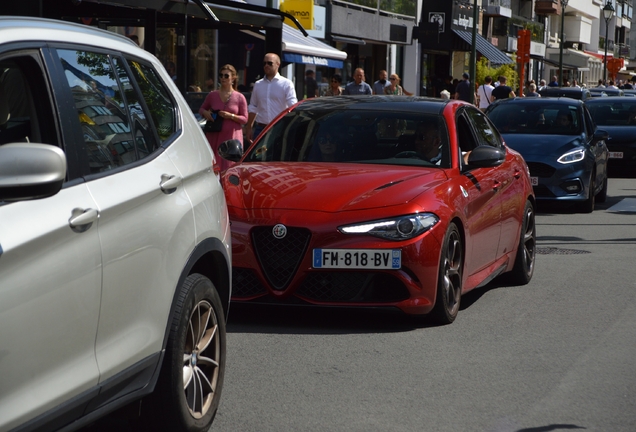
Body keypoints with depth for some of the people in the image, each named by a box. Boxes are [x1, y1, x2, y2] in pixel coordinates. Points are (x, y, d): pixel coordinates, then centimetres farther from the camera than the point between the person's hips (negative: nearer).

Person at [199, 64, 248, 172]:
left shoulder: (239, 97, 3)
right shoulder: (212, 95, 9)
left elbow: (245, 119, 3)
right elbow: (201, 109, 22)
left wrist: (231, 116, -13)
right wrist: (205, 113, -2)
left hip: (231, 136, -2)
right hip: (214, 136, 2)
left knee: (230, 167, -5)